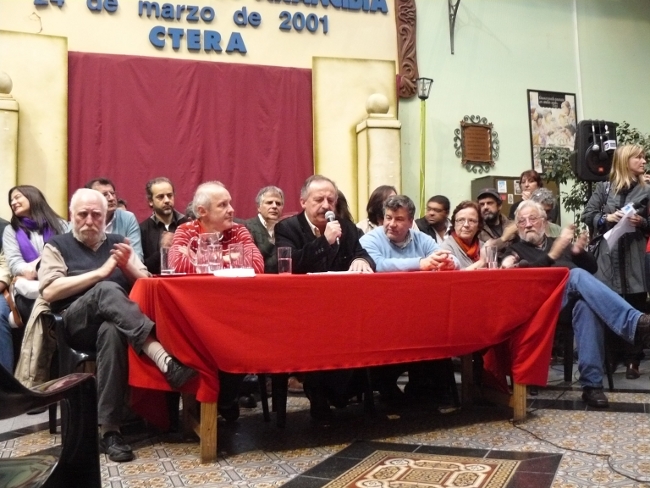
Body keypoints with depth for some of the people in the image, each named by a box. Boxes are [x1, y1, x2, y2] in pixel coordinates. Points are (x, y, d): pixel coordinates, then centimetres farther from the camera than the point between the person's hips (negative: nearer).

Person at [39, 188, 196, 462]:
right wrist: (101, 272, -9)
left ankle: (110, 430, -36)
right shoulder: (57, 245, 13)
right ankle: (165, 360, -50)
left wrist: (128, 267, -7)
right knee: (107, 290, -35)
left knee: (112, 332, -38)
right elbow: (49, 291, -5)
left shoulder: (118, 243, 20)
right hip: (76, 323, -2)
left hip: (116, 322, 2)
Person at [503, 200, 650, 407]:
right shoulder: (515, 250, 20)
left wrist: (579, 252, 1)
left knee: (586, 304, -37)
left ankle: (591, 383, -40)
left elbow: (592, 268, 23)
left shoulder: (558, 242, 31)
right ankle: (633, 322, -50)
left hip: (577, 293, 3)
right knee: (577, 275, -34)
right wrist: (552, 255, -14)